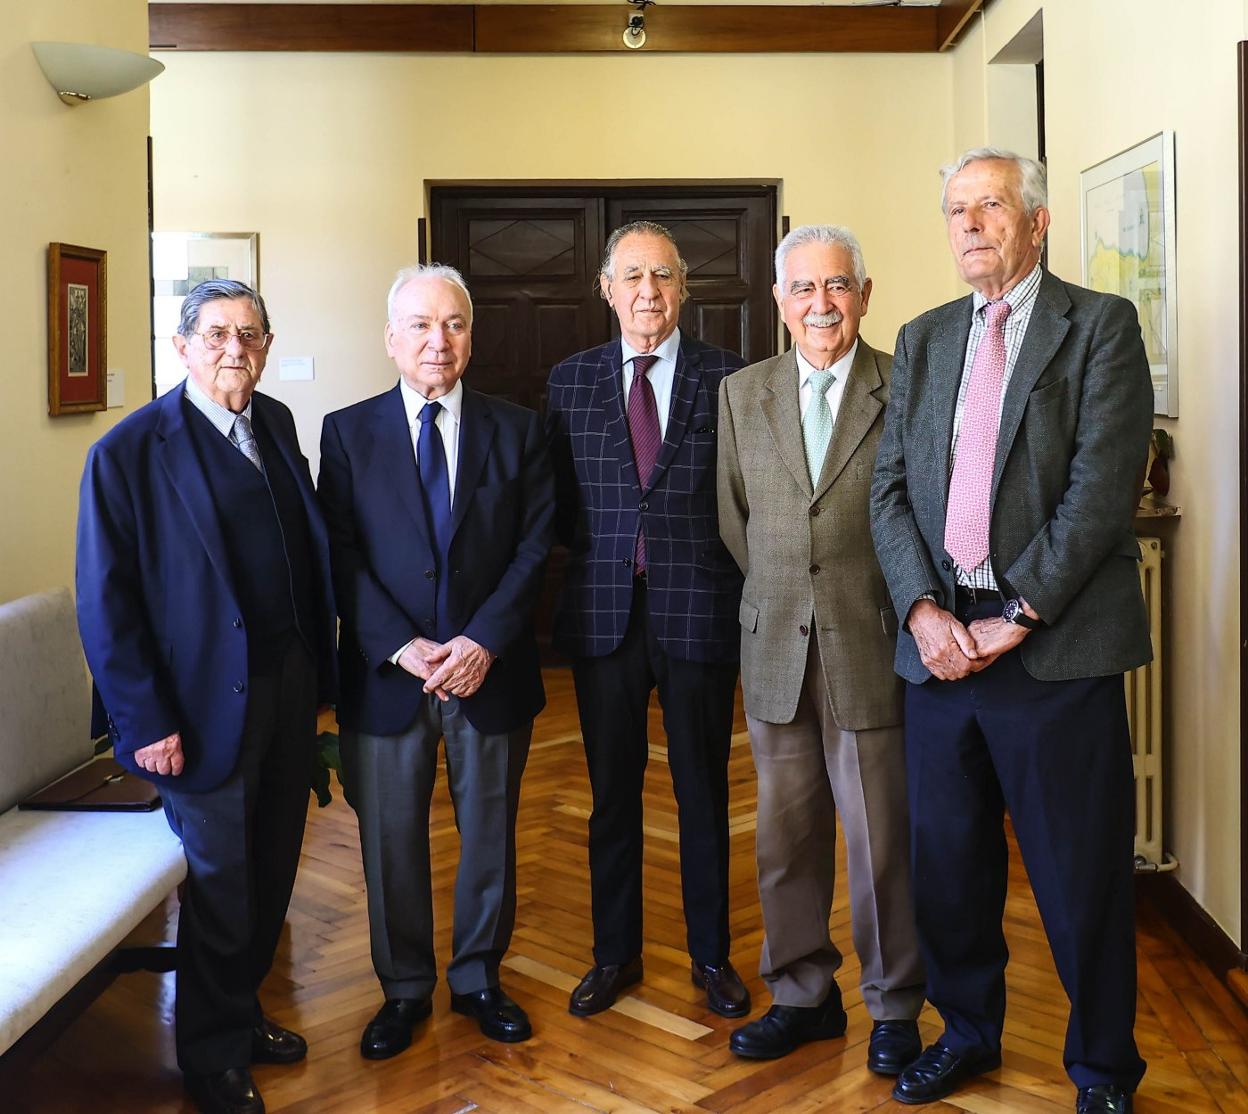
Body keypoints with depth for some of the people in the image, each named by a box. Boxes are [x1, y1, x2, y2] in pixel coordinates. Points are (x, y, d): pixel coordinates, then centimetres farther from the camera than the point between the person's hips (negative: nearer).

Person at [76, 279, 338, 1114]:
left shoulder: (276, 425, 5)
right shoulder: (129, 452, -13)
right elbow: (106, 603, -13)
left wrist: (318, 668, 6)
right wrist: (145, 723, -15)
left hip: (290, 683, 6)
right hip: (209, 702, -6)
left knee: (272, 867, 18)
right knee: (220, 881, 7)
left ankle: (241, 1011, 40)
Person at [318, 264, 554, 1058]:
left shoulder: (517, 430, 3)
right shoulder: (347, 433, 2)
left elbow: (534, 548, -3)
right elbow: (342, 558, -4)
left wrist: (483, 640, -15)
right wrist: (403, 647, -15)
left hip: (491, 668, 1)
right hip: (387, 674, 0)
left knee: (490, 835, 13)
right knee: (392, 841, 10)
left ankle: (479, 978, 31)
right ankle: (404, 989, 28)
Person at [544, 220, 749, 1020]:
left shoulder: (728, 377, 0)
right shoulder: (571, 380, 7)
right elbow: (559, 501, 10)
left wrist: (732, 572, -8)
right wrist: (596, 553, -3)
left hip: (700, 613, -1)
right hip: (604, 615, 2)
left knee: (705, 794, 10)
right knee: (612, 794, 11)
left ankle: (711, 954, 27)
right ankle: (616, 953, 27)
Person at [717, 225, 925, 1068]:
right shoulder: (742, 394, 9)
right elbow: (734, 518, 13)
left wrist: (908, 615, -2)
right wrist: (779, 597, 9)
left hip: (872, 648, -3)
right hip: (776, 650, 4)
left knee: (883, 839, 5)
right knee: (785, 837, 12)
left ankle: (895, 1007, 23)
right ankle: (802, 994, 28)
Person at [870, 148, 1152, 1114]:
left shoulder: (1100, 326, -1)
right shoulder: (922, 340, 14)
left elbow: (1102, 485, -11)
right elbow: (892, 487, 8)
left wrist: (1018, 616, -15)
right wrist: (923, 608, -7)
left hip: (1058, 645, -4)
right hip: (942, 641, 5)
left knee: (1082, 874, 5)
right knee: (948, 860, 14)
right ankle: (968, 1032, 34)